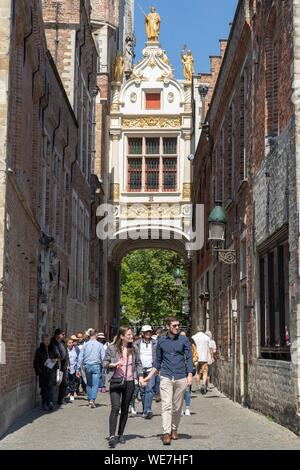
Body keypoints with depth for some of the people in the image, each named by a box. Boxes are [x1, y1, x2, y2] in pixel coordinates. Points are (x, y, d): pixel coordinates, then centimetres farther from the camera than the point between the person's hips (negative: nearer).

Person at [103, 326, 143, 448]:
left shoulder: (134, 350, 9)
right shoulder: (112, 348, -3)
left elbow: (138, 364, 15)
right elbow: (105, 362, 2)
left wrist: (140, 376, 3)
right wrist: (113, 364, -17)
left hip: (129, 382, 4)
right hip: (116, 382, -4)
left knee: (125, 409, 10)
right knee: (115, 408, -15)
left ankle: (120, 434, 21)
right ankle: (112, 436, -17)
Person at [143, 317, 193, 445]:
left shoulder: (184, 340, 3)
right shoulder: (161, 340, 7)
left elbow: (189, 358, 2)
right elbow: (158, 361, 16)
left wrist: (190, 375, -9)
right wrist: (150, 376, 12)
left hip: (181, 377, 0)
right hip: (166, 377, 0)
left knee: (177, 407, 8)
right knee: (166, 405, -11)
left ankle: (174, 429, 23)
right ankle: (166, 433, -16)